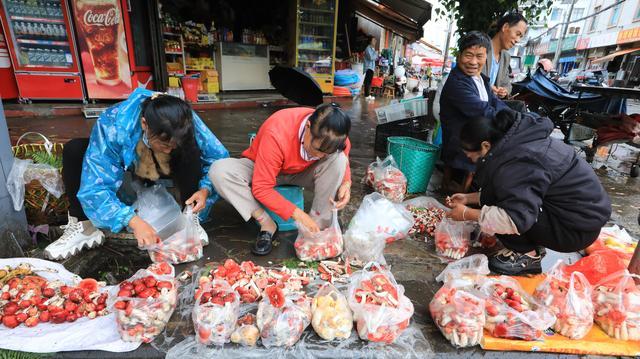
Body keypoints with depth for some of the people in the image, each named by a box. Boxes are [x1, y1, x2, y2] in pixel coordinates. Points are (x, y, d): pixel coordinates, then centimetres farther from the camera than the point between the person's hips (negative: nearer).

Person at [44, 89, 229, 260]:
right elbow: (96, 188, -39)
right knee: (74, 150, -25)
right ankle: (83, 227, -12)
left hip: (166, 171, 0)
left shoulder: (186, 122, -34)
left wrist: (205, 189, -41)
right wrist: (134, 221, -53)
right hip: (127, 166, 1)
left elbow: (219, 157, -23)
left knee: (191, 152, -33)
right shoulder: (113, 125, -38)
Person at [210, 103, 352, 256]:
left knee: (338, 159, -28)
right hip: (260, 170, -2)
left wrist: (346, 183, -26)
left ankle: (317, 228, -21)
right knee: (219, 171, -31)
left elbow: (343, 164, -2)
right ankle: (267, 225, -20)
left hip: (302, 173, 3)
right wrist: (297, 214, -37)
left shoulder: (335, 137, -24)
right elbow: (261, 188, -31)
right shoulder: (276, 134, -37)